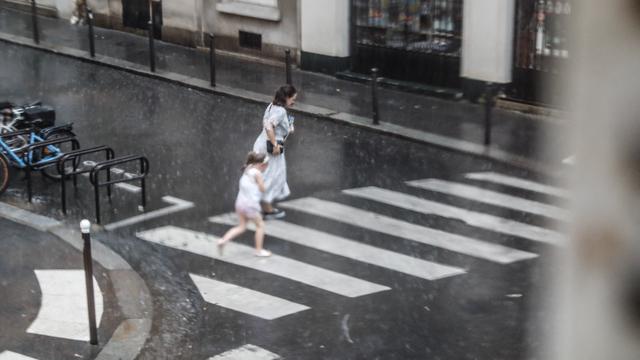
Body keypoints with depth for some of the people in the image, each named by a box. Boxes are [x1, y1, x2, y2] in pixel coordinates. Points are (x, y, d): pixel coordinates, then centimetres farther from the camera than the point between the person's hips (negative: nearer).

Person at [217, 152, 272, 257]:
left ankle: (223, 240, 4)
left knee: (242, 227, 18)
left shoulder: (247, 170, 9)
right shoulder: (257, 173, -14)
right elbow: (262, 189, -11)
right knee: (260, 225, 12)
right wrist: (262, 182, 6)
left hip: (240, 202, 7)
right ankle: (259, 250, 17)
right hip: (251, 204, -7)